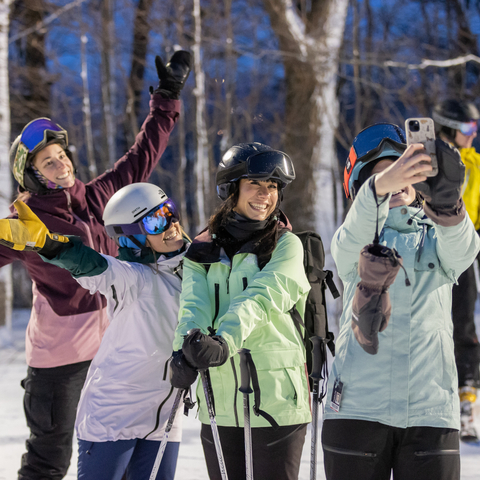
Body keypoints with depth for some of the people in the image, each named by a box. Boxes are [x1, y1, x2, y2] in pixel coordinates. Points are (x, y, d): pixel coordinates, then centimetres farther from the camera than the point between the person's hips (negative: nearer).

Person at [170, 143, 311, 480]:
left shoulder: (286, 244, 1)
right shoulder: (203, 250, 11)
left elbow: (260, 298, -16)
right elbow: (194, 304, -6)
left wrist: (224, 341, -34)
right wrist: (185, 348, -28)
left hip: (275, 400, -3)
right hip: (219, 404, 3)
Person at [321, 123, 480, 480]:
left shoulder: (434, 238, 13)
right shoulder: (350, 244, 11)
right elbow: (350, 243, -15)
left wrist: (446, 202, -35)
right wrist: (380, 187, -36)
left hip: (430, 408, 1)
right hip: (358, 407, -1)